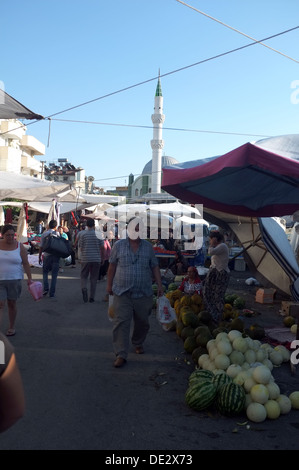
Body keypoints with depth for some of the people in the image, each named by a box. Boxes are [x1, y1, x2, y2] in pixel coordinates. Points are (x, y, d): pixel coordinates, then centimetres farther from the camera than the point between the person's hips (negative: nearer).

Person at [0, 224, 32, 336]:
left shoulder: (20, 247, -1)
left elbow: (26, 264, 2)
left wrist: (29, 278, -3)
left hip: (14, 280, 0)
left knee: (12, 304, 10)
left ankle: (12, 327, 26)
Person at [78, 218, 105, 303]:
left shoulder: (82, 234, -3)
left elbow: (80, 247, 2)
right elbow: (102, 248, 1)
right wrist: (102, 259, 11)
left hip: (85, 259, -1)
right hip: (96, 259, 1)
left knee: (84, 276, 11)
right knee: (94, 278, 9)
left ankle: (84, 289, -18)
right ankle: (92, 297, 9)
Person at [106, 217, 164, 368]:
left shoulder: (148, 246, 6)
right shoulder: (118, 245, 1)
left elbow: (155, 267, 10)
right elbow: (112, 266, 7)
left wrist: (159, 285, 4)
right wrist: (109, 284, 9)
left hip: (144, 293, 2)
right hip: (122, 293, -2)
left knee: (142, 323, 14)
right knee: (121, 323, -8)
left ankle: (138, 343, 40)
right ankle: (121, 355, -3)